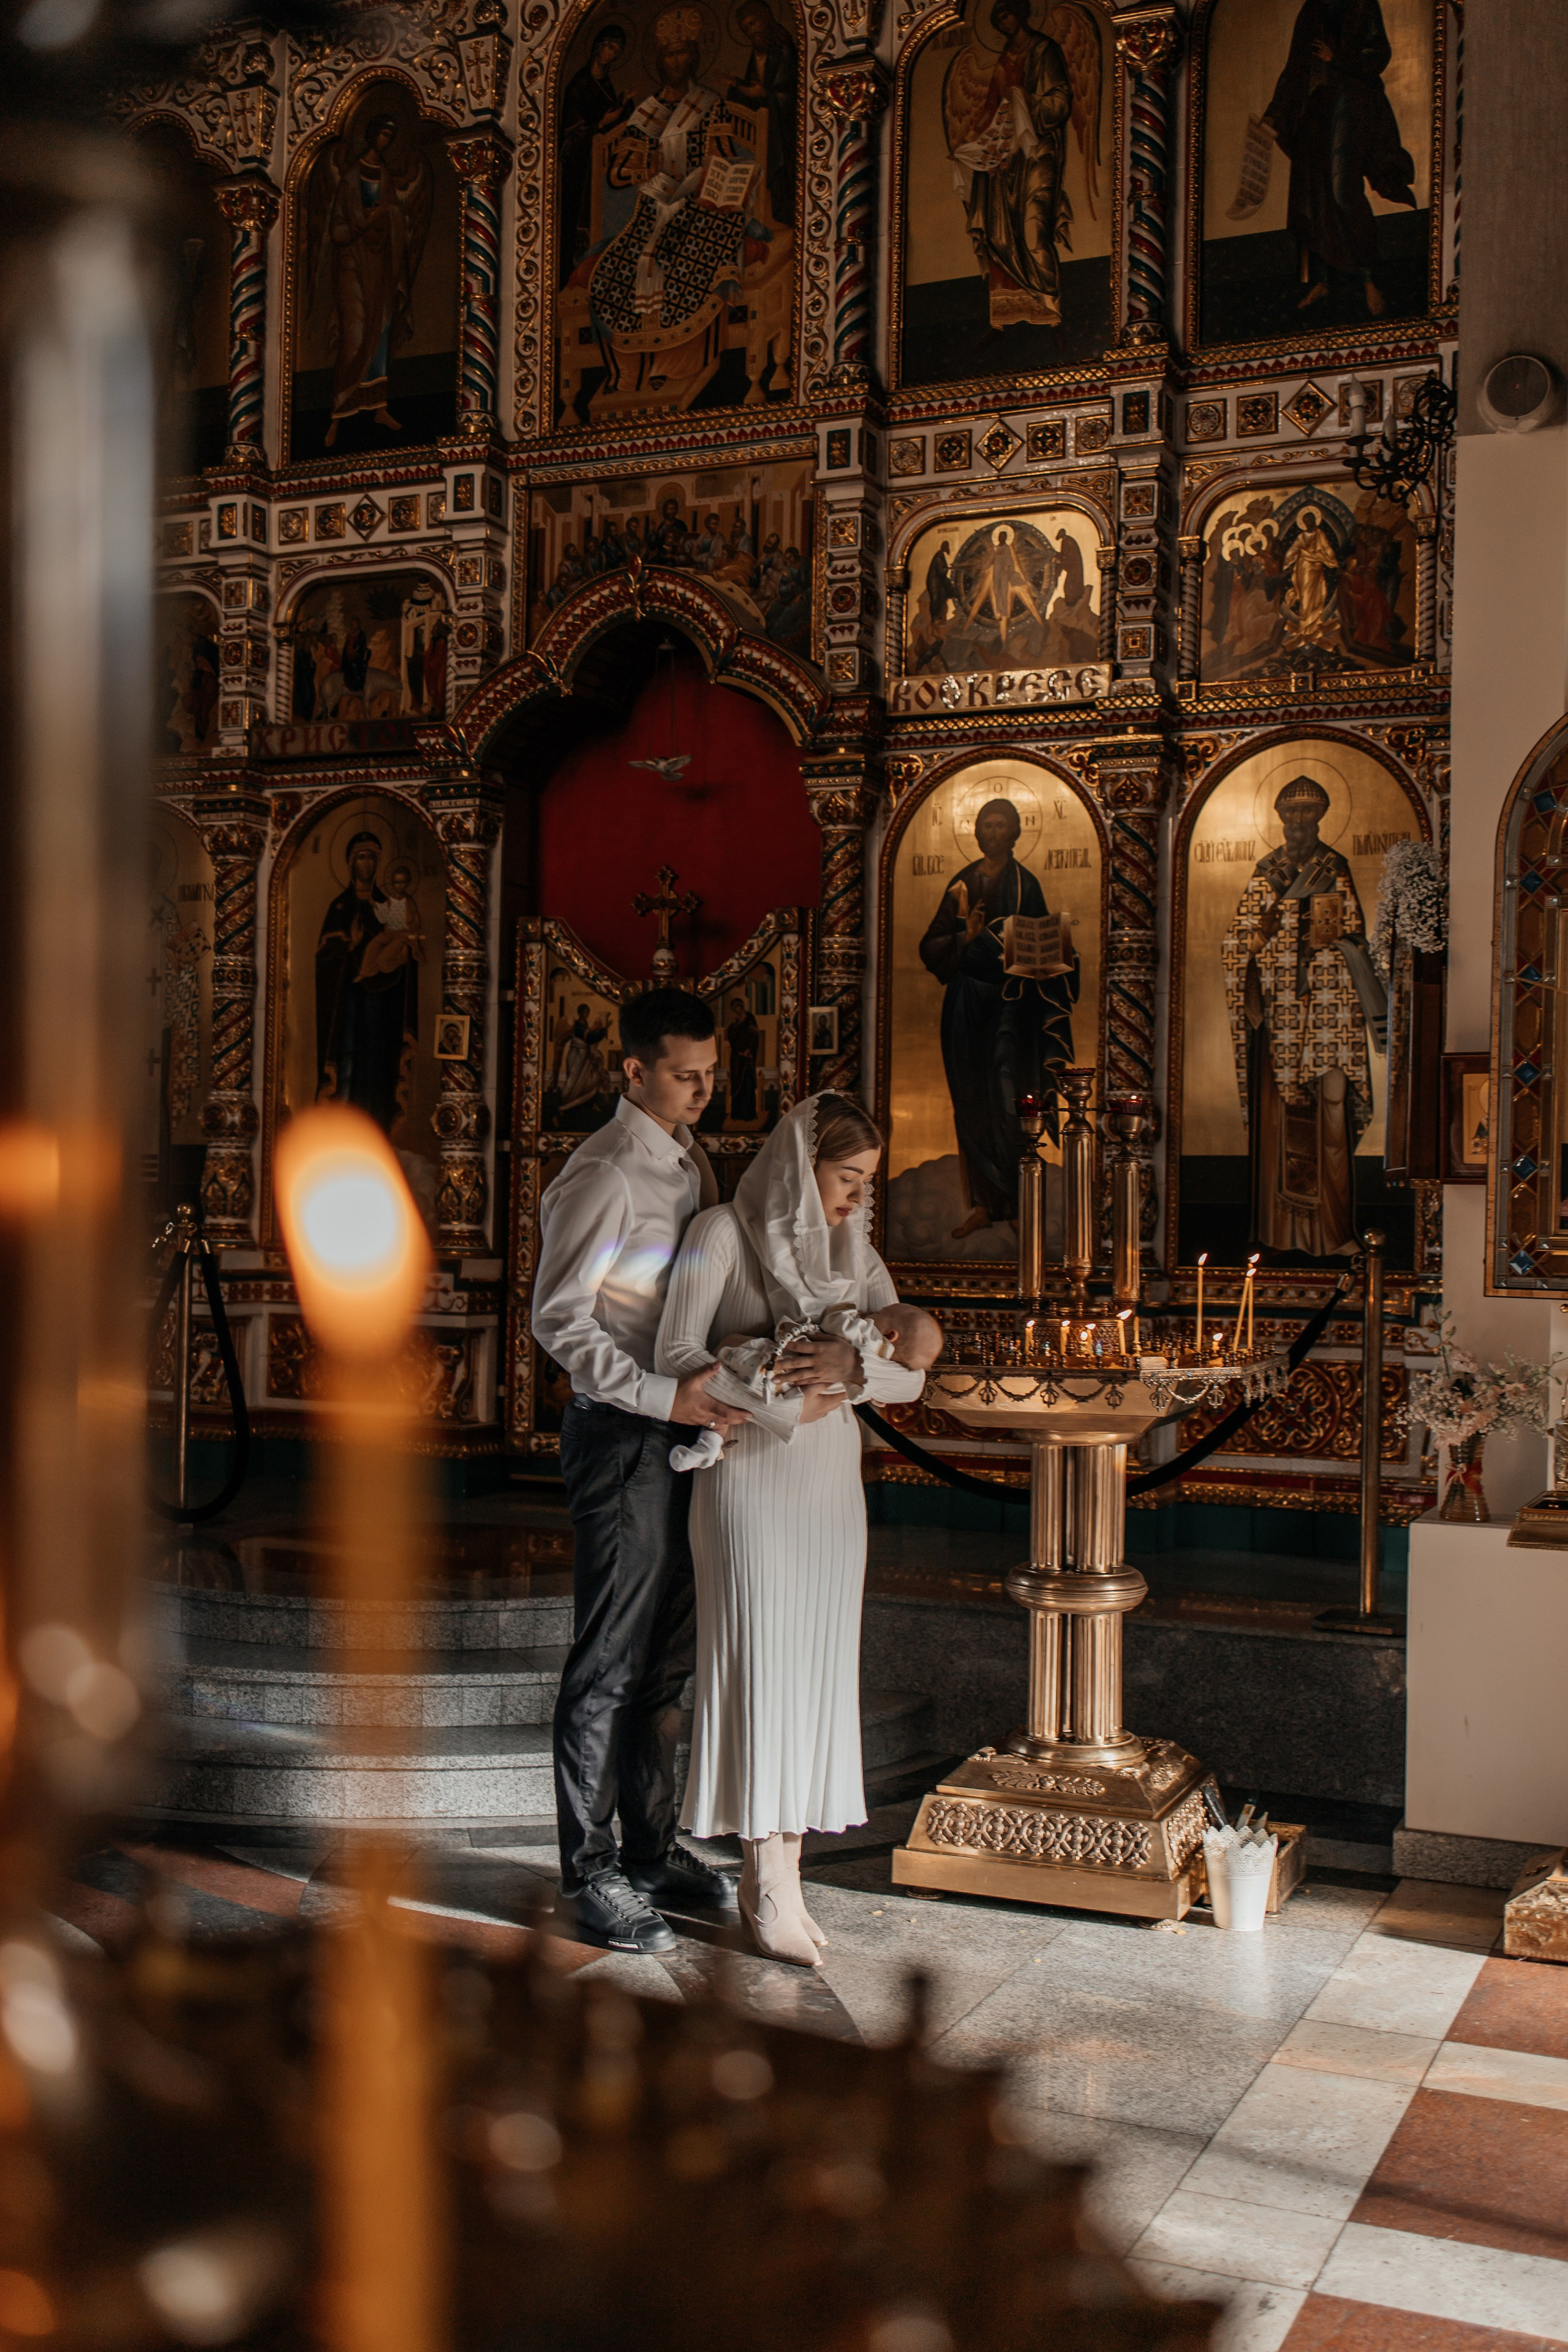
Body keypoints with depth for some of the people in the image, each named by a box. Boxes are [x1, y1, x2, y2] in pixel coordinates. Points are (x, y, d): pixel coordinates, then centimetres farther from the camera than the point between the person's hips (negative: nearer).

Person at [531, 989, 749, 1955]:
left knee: (667, 1654, 16)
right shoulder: (603, 1175, -16)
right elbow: (558, 1318, -19)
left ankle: (653, 1849, 28)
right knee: (610, 1662, -1)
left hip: (684, 1431, 9)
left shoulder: (690, 1158, 12)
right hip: (622, 1436, -9)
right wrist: (665, 1397, -25)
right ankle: (591, 1875, 11)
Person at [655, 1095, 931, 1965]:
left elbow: (911, 1377, 1)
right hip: (750, 1474, -5)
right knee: (762, 1661, -8)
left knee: (817, 1667, 5)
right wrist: (787, 1403, -14)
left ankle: (775, 1875, 12)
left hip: (834, 1480, 6)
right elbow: (677, 1356, -12)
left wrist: (854, 1363, -21)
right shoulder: (722, 1233, -5)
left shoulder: (856, 1252, 10)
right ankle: (770, 1886, -2)